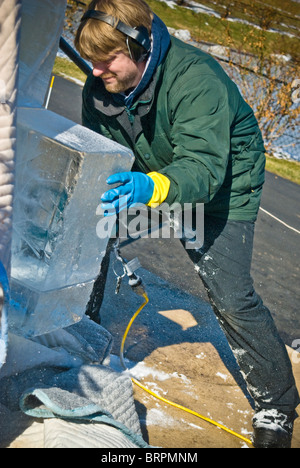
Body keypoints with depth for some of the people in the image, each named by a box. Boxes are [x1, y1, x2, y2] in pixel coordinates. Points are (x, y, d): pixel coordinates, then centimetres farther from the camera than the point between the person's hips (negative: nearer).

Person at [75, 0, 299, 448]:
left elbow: (203, 168, -45)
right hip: (153, 175, 6)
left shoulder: (197, 80, -35)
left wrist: (151, 187, -63)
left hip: (224, 184, -6)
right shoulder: (100, 86, -14)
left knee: (230, 297, -14)